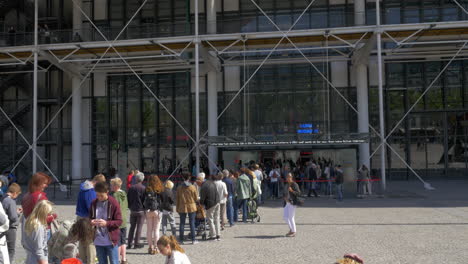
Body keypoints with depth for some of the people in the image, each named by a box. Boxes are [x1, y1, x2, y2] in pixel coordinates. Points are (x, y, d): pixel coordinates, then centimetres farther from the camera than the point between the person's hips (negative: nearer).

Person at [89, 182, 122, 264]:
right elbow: (90, 218, 17)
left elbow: (119, 221, -9)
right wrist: (91, 222, -7)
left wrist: (106, 223, -24)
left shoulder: (113, 203, -10)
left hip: (111, 240, -5)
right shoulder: (94, 203, 4)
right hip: (98, 241, 5)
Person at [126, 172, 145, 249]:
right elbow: (145, 199, -8)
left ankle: (130, 243, 15)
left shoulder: (131, 188, 1)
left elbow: (128, 199, 7)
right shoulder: (143, 188, -11)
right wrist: (145, 208, 6)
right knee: (139, 227, 3)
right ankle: (137, 243, 4)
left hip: (132, 210, 4)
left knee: (132, 227, 13)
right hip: (141, 210, -4)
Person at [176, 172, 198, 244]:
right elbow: (196, 198, -1)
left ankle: (181, 239, 10)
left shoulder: (179, 188, -1)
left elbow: (177, 199, 3)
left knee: (182, 223, 8)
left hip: (182, 207, 1)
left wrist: (177, 208, 11)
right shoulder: (192, 187, -7)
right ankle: (193, 240, 4)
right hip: (191, 207, -1)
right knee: (192, 223, 3)